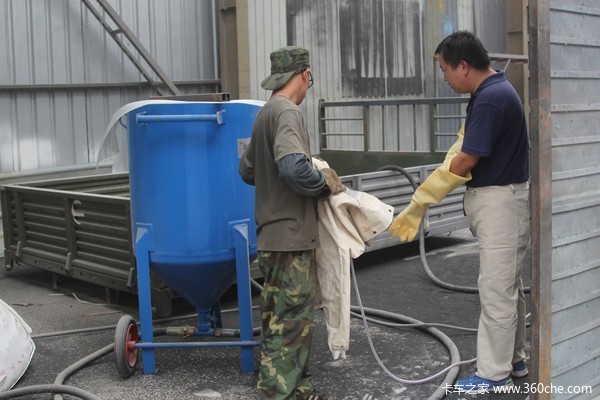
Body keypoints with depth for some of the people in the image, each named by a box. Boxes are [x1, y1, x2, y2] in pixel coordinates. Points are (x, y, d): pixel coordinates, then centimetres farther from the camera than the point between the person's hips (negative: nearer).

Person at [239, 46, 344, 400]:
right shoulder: (286, 112, -14)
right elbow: (294, 167, -29)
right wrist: (326, 183, -13)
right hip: (291, 236, -10)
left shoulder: (266, 113, 14)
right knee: (291, 321, -4)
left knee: (282, 316, 16)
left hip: (275, 234, 10)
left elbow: (248, 170, 22)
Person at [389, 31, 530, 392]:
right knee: (509, 286, 18)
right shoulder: (492, 91, 10)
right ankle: (515, 360, 31)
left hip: (501, 202, -10)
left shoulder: (491, 98, -22)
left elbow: (464, 163, -21)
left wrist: (419, 204, -12)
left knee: (496, 290, -1)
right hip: (495, 200, 10)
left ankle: (495, 373, 9)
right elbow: (463, 150, 11)